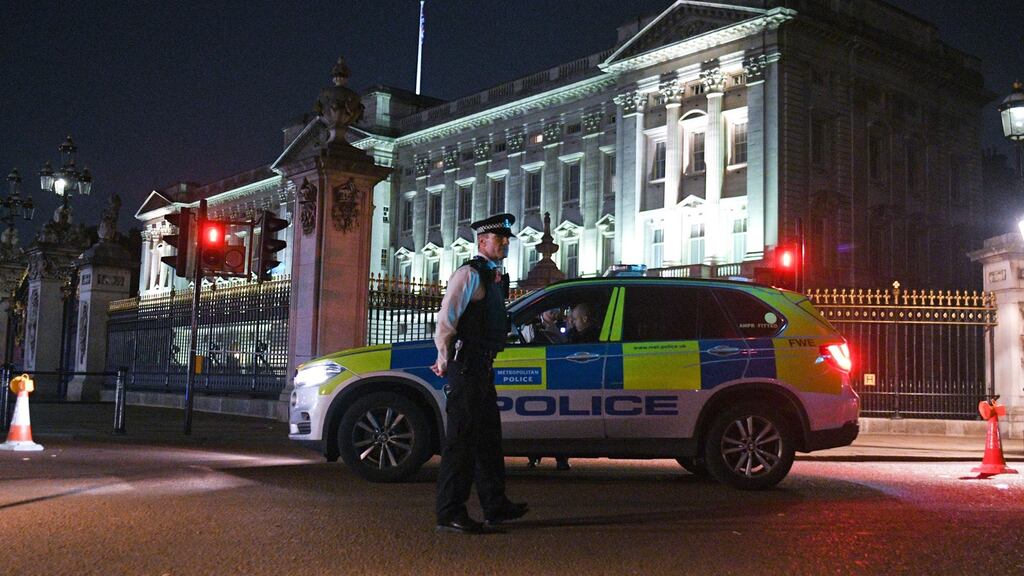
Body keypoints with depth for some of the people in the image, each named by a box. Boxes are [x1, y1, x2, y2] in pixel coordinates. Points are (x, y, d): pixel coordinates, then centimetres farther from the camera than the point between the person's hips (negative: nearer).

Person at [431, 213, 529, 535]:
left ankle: (495, 507, 23)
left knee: (488, 436, 14)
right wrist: (445, 361, -9)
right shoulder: (470, 274, -9)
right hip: (466, 366, -9)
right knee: (462, 439, -6)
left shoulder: (497, 278, 19)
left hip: (483, 367, 9)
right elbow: (446, 319, -15)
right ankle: (450, 515, -1)